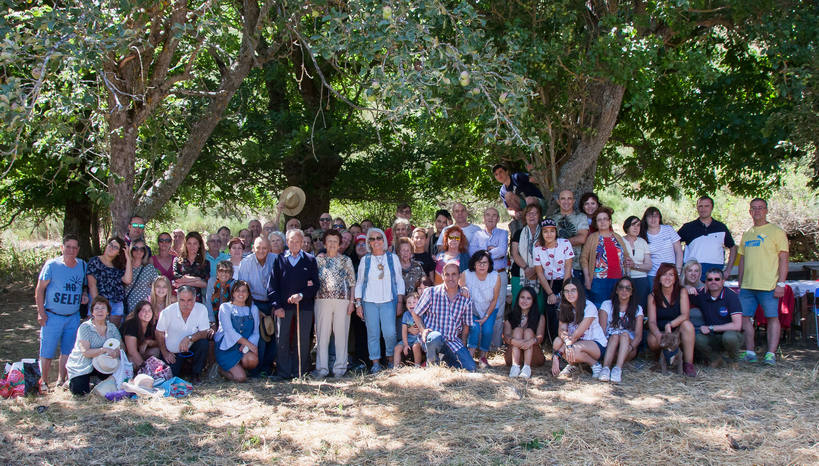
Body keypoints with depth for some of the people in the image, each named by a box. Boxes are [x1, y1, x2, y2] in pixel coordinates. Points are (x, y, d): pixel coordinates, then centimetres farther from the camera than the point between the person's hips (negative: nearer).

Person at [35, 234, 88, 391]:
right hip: (52, 316, -4)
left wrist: (84, 296, -1)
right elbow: (40, 289, -5)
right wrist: (41, 312, -10)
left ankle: (61, 381, 20)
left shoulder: (82, 265, 5)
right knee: (47, 352, -2)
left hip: (73, 317, 4)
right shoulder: (52, 265, -7)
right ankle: (43, 382, 11)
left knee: (68, 351, 9)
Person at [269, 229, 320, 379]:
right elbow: (272, 285, 6)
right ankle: (283, 372, 5)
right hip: (284, 306, 0)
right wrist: (277, 305, -4)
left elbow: (315, 284, 4)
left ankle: (299, 372, 9)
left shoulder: (310, 260, 10)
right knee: (281, 340, -2)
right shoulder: (279, 260, 10)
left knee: (303, 340, 2)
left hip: (304, 305, 0)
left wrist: (302, 295, -12)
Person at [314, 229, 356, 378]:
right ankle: (322, 368, 4)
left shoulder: (346, 260, 8)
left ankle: (340, 368, 7)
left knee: (341, 334, 0)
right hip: (322, 299, 0)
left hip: (342, 300, 0)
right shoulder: (318, 260, 10)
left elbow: (352, 282, 7)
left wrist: (352, 302, 0)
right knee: (322, 334, -1)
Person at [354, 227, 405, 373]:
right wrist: (358, 304, 4)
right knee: (372, 333, -1)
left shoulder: (393, 258, 8)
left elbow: (399, 280, 9)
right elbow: (359, 283, 12)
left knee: (389, 333, -11)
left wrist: (400, 302, 1)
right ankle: (375, 363, 6)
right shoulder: (365, 260, 10)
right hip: (369, 301, 1)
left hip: (388, 301, -1)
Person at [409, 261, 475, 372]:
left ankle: (446, 359, 17)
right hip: (433, 335, -3)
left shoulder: (466, 300, 2)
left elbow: (466, 325, 13)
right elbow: (415, 314, 4)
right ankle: (432, 365, -9)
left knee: (471, 368, -13)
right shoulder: (431, 292, -5)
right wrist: (423, 330, -10)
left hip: (453, 341, 3)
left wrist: (463, 345, 3)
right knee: (436, 338, -40)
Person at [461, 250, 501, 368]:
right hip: (472, 309, -1)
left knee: (487, 329, -20)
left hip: (490, 309, 1)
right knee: (474, 327, -25)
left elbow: (494, 300, -10)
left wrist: (486, 317, -11)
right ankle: (470, 355, -12)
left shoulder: (496, 277, -20)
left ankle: (483, 356, 1)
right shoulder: (466, 275, -23)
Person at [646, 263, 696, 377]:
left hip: (677, 331, 0)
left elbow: (685, 315, -15)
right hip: (659, 332, 0)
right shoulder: (653, 296, -2)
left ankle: (688, 363, -26)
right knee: (652, 341, -33)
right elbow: (652, 322, -9)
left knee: (687, 324, -31)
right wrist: (659, 335, -30)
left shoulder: (681, 292, -2)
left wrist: (669, 325, -32)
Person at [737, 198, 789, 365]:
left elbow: (784, 259, -5)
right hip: (747, 286, 6)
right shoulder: (746, 235, 18)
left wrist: (781, 283, -13)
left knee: (772, 317, -5)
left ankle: (771, 354, -3)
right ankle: (750, 353, 11)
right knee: (744, 317, 4)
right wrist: (740, 284, 16)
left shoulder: (776, 232, -1)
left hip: (768, 285, -6)